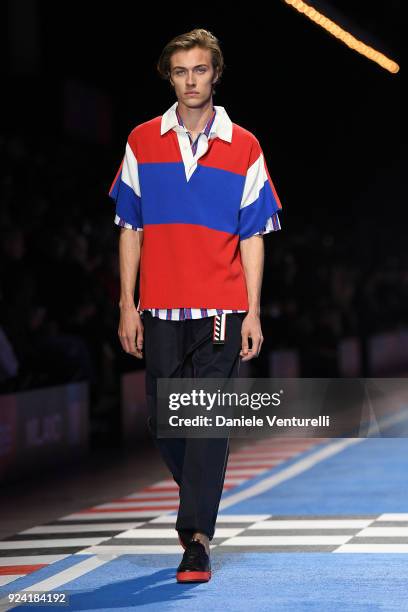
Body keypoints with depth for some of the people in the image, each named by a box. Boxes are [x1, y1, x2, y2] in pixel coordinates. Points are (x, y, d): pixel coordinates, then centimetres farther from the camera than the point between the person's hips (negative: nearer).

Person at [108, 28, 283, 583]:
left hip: (221, 310, -2)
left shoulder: (243, 148, 4)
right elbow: (130, 228, 9)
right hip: (160, 309, 2)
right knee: (162, 419, 6)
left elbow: (253, 236, 4)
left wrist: (253, 313, -3)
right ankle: (197, 500, 32)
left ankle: (197, 537, -4)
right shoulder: (142, 142, 7)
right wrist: (128, 304, 3)